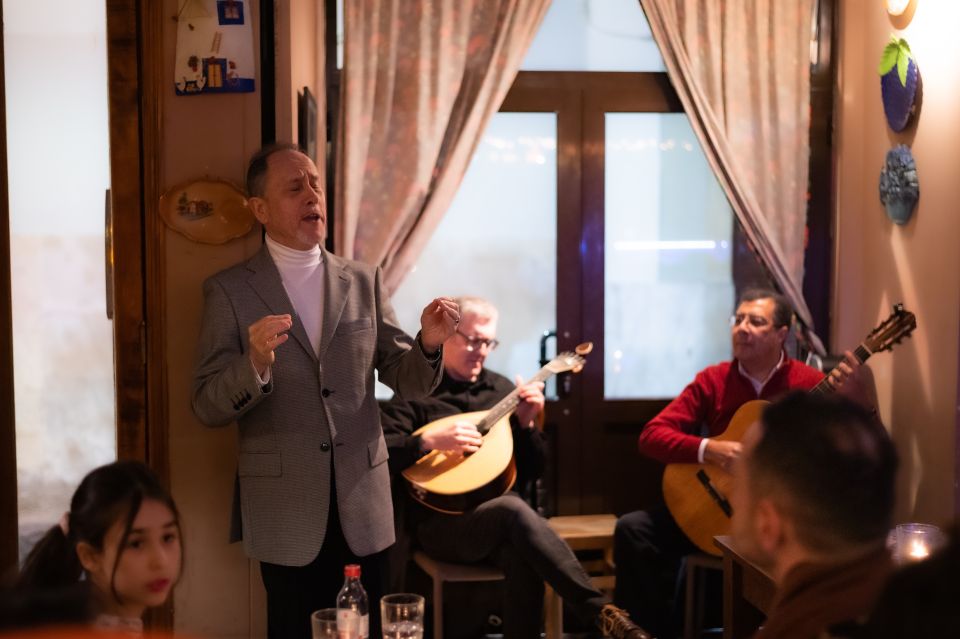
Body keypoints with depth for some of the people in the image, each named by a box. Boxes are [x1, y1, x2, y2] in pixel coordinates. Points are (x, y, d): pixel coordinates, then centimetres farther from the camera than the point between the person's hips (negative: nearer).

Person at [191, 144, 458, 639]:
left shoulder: (364, 281, 7)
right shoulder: (229, 290, -2)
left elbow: (404, 381, 7)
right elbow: (207, 407, -6)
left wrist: (428, 344, -14)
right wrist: (255, 364, -26)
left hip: (363, 505, 3)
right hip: (285, 509, -2)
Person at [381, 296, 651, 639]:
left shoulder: (502, 389, 15)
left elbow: (530, 473, 15)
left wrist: (526, 423, -1)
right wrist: (430, 441, -24)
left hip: (497, 516, 4)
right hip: (440, 521, -4)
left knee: (524, 557, -34)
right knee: (514, 509, -35)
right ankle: (600, 611, -39)